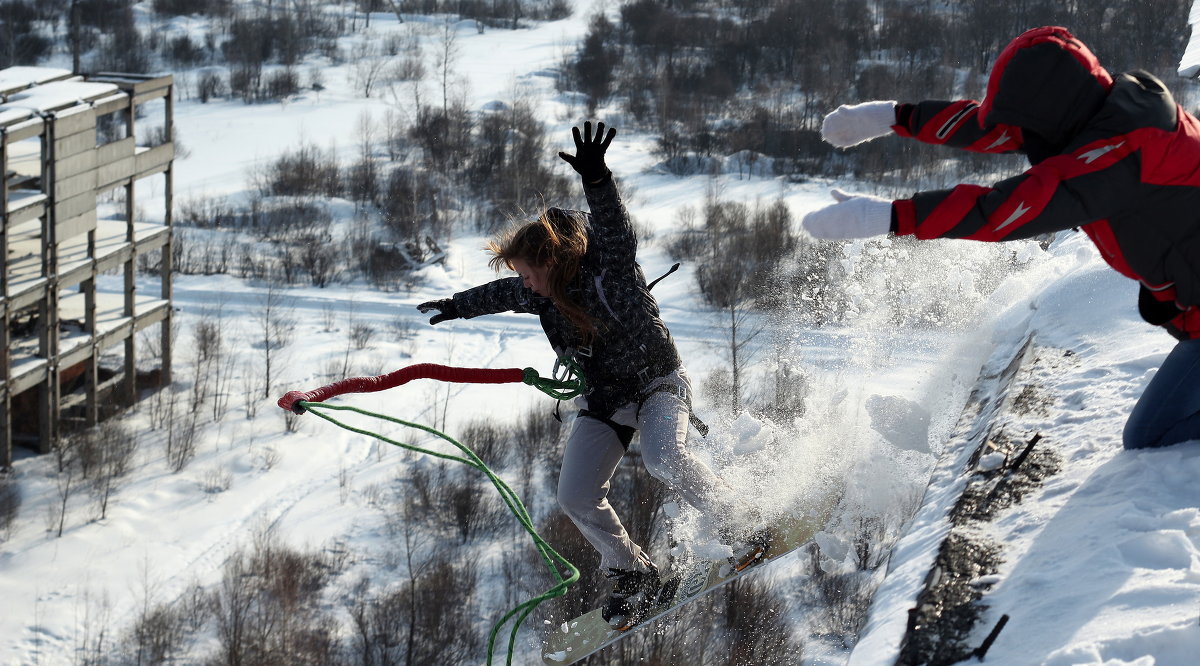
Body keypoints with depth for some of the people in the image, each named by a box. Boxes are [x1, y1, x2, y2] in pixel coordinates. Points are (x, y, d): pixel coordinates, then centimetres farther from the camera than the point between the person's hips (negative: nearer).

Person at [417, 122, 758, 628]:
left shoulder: (609, 268, -23)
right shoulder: (540, 292, -5)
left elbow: (616, 228, -44)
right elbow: (500, 295, 17)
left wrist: (596, 179, -61)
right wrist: (456, 307, 31)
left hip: (658, 382, -6)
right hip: (603, 400, 6)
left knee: (663, 458, -34)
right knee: (577, 498, -6)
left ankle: (740, 526, -13)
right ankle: (633, 575, 15)